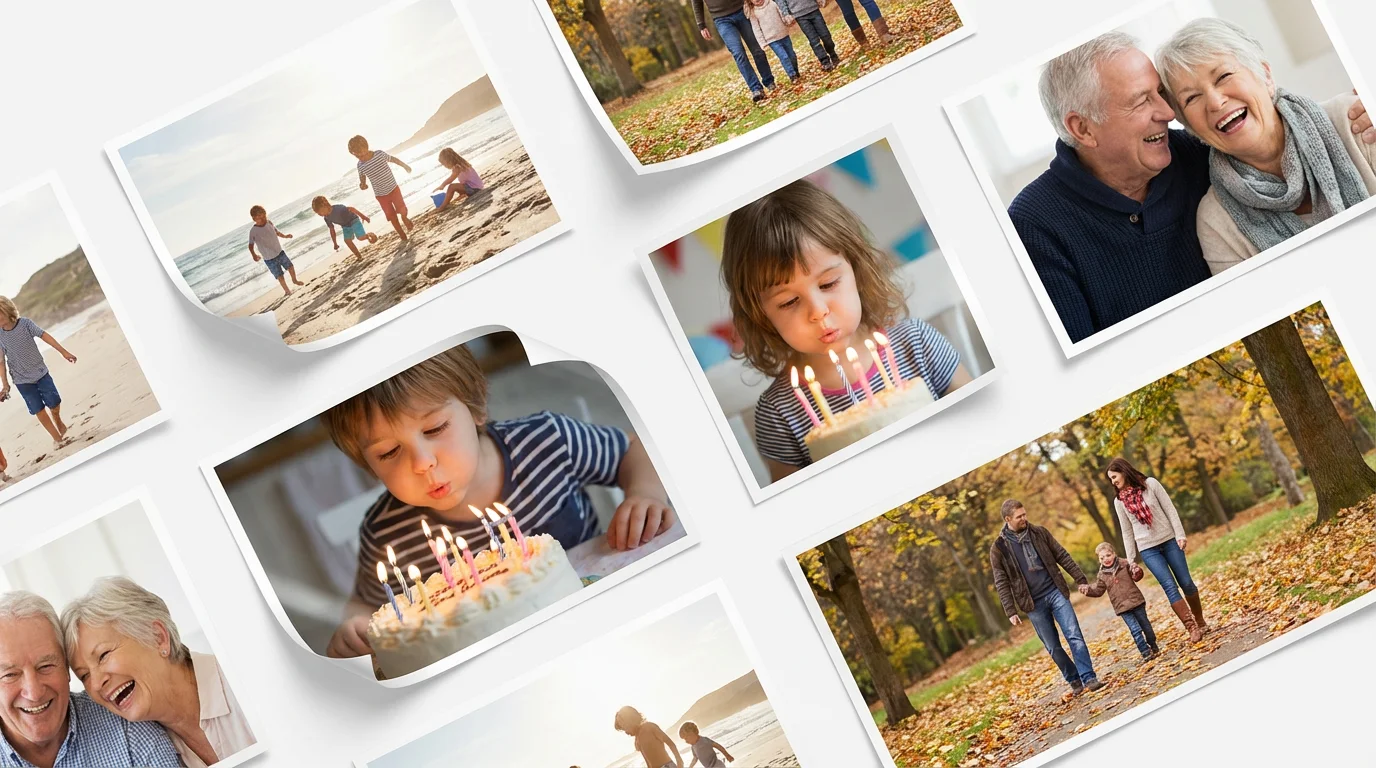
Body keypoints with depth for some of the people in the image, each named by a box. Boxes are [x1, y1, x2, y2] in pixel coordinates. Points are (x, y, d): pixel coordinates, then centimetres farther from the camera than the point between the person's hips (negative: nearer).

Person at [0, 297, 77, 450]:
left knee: (54, 403, 3)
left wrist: (63, 351, -16)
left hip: (41, 372, 0)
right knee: (38, 410, 1)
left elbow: (44, 336, -13)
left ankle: (58, 421, 37)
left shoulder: (25, 323, -14)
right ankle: (57, 437, 14)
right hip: (22, 380, 0)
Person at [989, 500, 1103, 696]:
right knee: (1053, 648, 5)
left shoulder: (1039, 533, 4)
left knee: (1074, 636, -9)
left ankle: (1089, 678, -8)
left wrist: (1081, 579, 5)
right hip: (1033, 604, -1)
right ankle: (1075, 682, 18)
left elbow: (1063, 556, 9)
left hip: (1055, 592, 1)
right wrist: (1011, 612, -7)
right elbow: (1001, 583, -3)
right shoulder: (999, 548, -4)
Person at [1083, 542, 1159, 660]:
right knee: (1135, 630, -9)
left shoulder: (1124, 564, -2)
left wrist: (1137, 572, -22)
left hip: (1136, 601, 0)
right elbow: (1098, 590, 7)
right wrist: (1088, 590, -12)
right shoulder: (1102, 575, 3)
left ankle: (1154, 647, 29)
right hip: (1122, 606, 0)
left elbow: (1136, 577, 1)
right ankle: (1145, 652, -3)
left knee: (1145, 625, 11)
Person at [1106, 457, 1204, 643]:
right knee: (1170, 586, -12)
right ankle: (1192, 628, -13)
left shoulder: (1150, 484, -3)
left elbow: (1170, 509, -3)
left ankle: (1201, 622, 20)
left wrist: (1180, 534, -10)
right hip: (1148, 549, 1)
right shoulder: (1119, 501, 4)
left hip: (1169, 540, -1)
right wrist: (1131, 560, 6)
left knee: (1186, 583, 2)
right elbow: (1127, 532, 8)